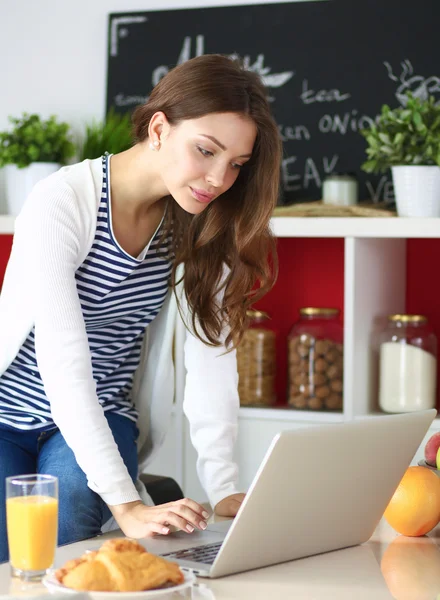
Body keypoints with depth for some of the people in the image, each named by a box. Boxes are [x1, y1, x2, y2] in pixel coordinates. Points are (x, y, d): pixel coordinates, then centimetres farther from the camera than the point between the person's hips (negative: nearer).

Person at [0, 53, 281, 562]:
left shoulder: (204, 224, -7)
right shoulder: (62, 202, -25)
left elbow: (212, 355, -12)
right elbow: (63, 365, -33)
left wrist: (224, 490, -25)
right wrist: (126, 505, -40)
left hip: (104, 420, 4)